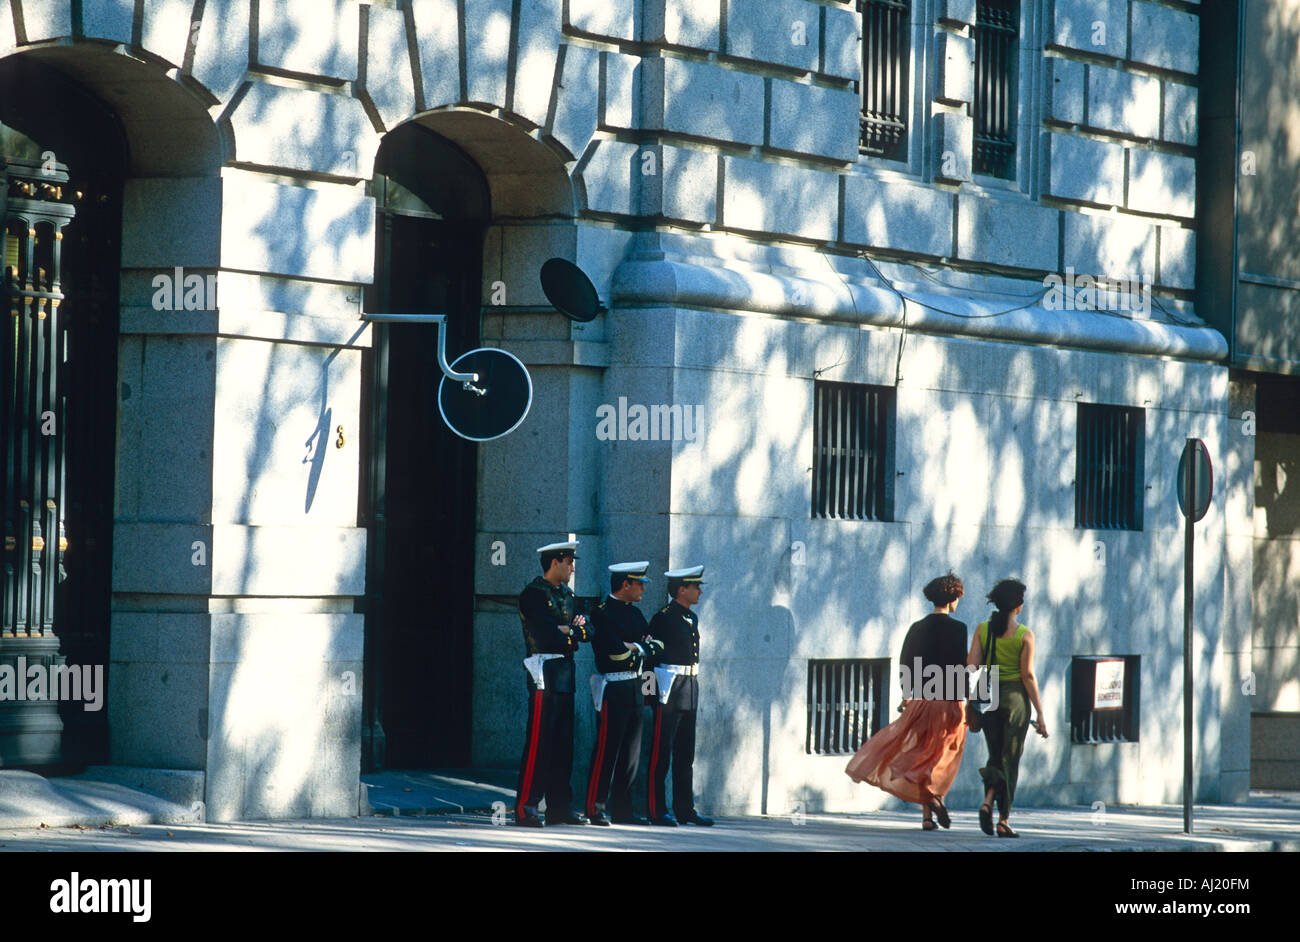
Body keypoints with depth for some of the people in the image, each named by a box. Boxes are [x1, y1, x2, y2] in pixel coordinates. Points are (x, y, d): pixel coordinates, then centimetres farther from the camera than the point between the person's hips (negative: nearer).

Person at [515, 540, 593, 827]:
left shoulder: (566, 594, 18)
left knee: (563, 742, 9)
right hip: (545, 673, -9)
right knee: (539, 742, -10)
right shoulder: (534, 594, -8)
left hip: (566, 674, 9)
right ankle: (526, 808, -9)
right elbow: (547, 635, -19)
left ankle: (558, 806, 14)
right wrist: (573, 633, -4)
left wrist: (571, 631, -8)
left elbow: (587, 632, 12)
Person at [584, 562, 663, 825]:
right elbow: (616, 650, -21)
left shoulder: (634, 613, 17)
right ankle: (596, 808, -4)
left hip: (634, 688, 9)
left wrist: (635, 647, -8)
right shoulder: (602, 613, -10)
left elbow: (656, 646, 11)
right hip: (613, 689, -9)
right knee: (607, 749, -8)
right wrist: (638, 649, -3)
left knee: (631, 751, 9)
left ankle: (621, 808, 14)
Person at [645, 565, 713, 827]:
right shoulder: (663, 618, -10)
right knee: (661, 753, -6)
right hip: (669, 688, -9)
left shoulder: (692, 618, 16)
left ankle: (685, 809, 16)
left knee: (685, 755, 11)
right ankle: (657, 810, -4)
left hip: (691, 688, 9)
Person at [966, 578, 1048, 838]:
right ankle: (1003, 819, 3)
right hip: (1016, 698, -3)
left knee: (995, 756, 15)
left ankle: (988, 801, -12)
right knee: (1010, 759, 6)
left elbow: (971, 667, -2)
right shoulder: (1025, 635, -7)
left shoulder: (982, 630, 1)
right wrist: (1039, 713, -4)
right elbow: (1028, 675, -9)